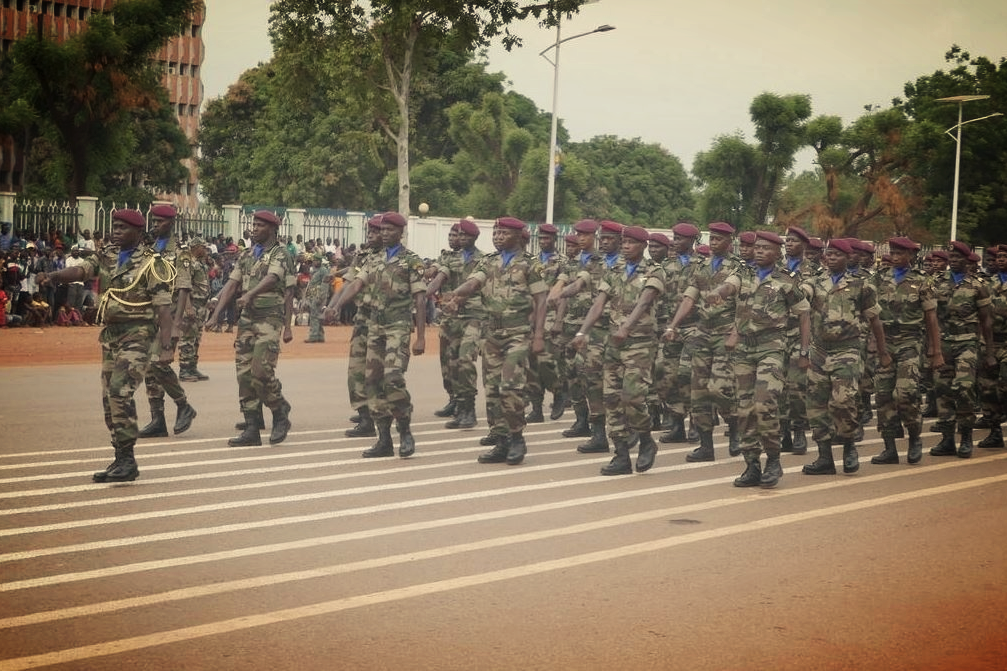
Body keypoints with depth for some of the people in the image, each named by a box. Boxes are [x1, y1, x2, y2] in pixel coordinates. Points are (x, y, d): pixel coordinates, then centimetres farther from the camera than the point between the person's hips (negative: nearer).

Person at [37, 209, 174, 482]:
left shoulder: (152, 263, -7)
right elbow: (82, 270, -4)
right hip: (110, 333, 7)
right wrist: (54, 276, -25)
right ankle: (121, 461, 16)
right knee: (110, 397, 7)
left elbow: (163, 308, -12)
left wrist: (166, 347, -19)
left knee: (120, 391, -19)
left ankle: (127, 460, -13)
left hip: (137, 334, -7)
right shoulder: (107, 256, 11)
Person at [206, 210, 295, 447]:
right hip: (247, 319, 6)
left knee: (261, 370, -16)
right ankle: (252, 428, 5)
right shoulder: (245, 256, 17)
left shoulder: (280, 255, -1)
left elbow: (270, 279, -16)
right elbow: (231, 285, 12)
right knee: (244, 373, 1)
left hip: (270, 320, -6)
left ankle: (280, 413, 7)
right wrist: (216, 314, 3)